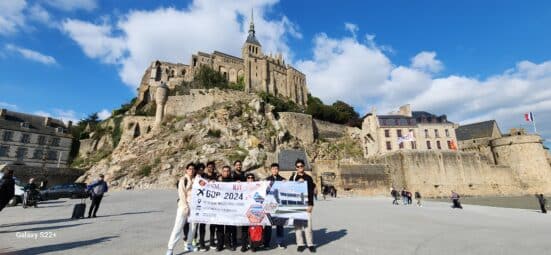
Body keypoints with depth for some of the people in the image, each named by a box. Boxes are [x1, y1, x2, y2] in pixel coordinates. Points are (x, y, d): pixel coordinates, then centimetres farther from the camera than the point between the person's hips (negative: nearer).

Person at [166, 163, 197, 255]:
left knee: (193, 226, 9)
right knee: (178, 227, -5)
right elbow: (181, 193, -9)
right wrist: (185, 206, -13)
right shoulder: (183, 179, -4)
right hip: (184, 205, -4)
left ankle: (188, 244, 25)